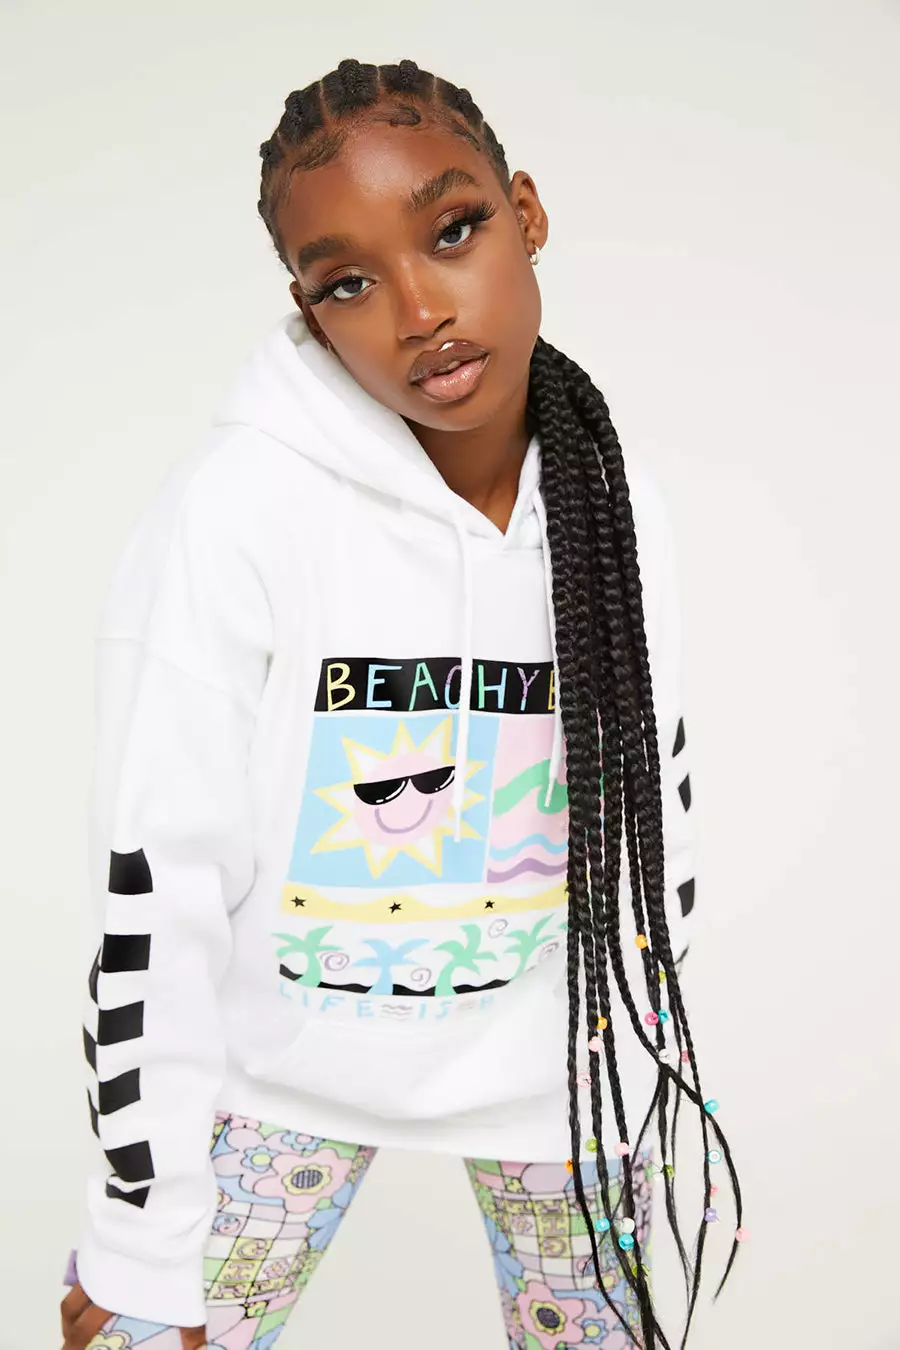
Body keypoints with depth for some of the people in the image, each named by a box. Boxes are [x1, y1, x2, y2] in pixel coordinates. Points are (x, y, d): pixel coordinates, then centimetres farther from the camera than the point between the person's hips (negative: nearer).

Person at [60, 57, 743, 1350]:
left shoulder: (619, 506, -8)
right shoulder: (234, 512, -21)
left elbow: (653, 805, 5)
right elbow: (157, 887, -16)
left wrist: (652, 1064, 12)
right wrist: (142, 1230, -11)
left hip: (564, 1053, 3)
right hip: (286, 1056, -3)